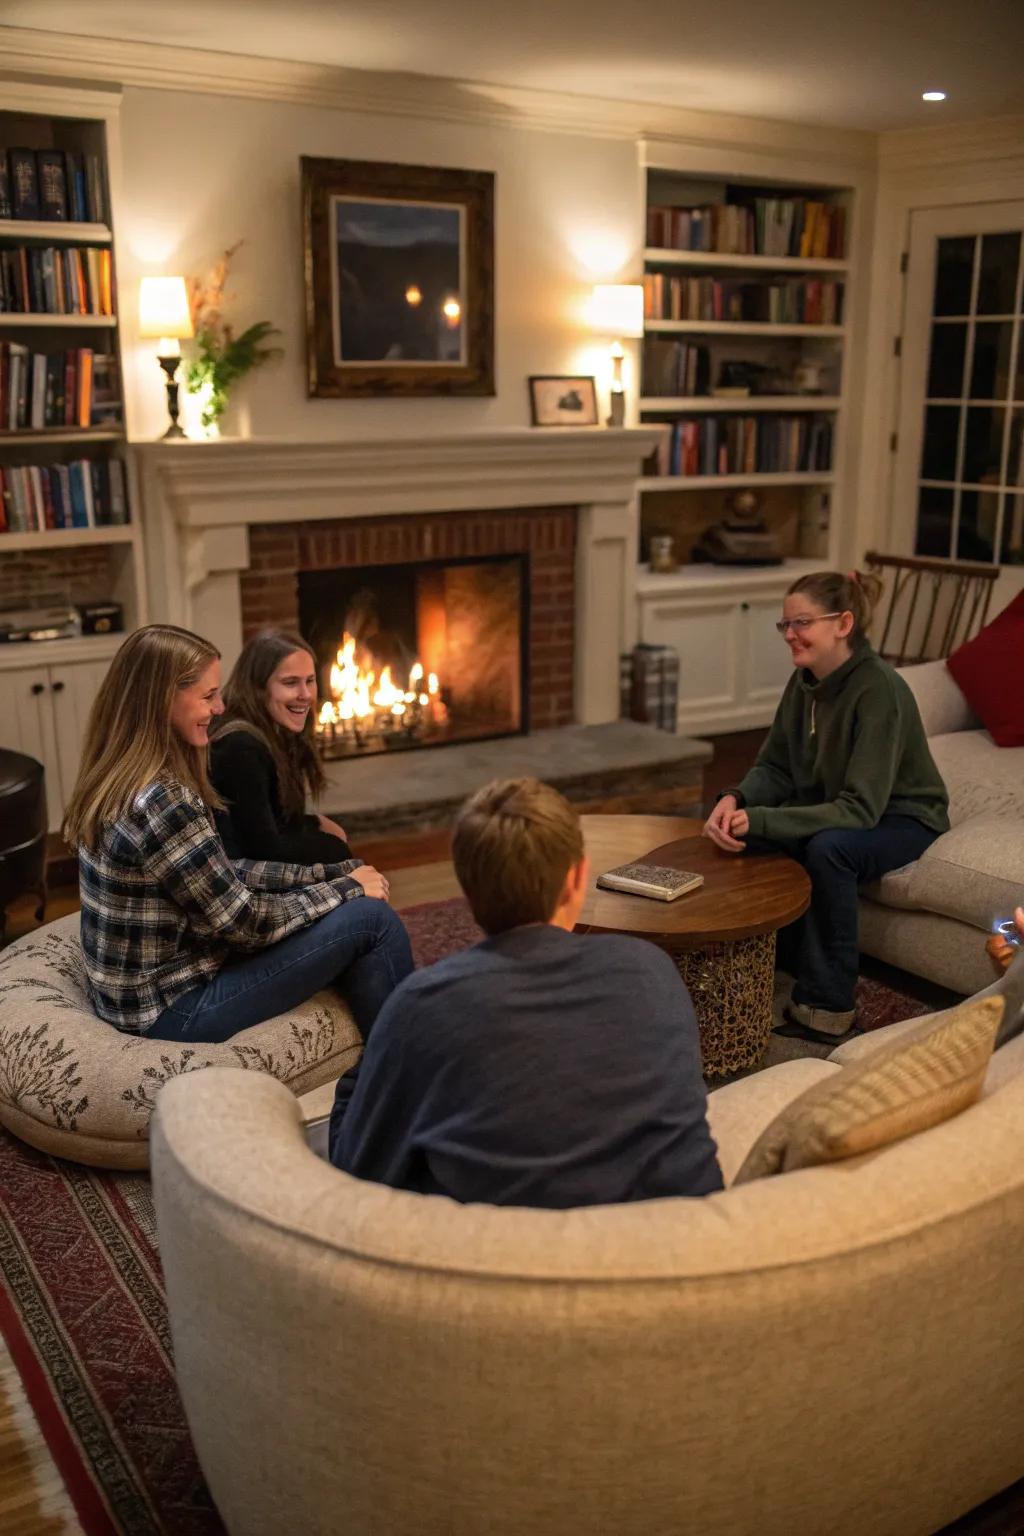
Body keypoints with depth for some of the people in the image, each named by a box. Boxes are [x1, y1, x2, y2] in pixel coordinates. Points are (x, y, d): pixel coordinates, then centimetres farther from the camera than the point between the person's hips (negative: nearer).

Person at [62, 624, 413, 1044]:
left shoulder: (123, 783, 2)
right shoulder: (161, 803, -27)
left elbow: (224, 874, 8)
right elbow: (244, 921, -20)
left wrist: (328, 873, 4)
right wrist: (347, 886, -8)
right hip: (172, 1012, -9)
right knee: (372, 919, -9)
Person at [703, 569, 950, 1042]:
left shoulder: (878, 690, -28)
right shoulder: (805, 680, -5)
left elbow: (861, 809, -32)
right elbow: (775, 767, 0)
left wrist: (758, 820, -39)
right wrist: (735, 800, -23)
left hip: (902, 819, -7)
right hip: (831, 810, 7)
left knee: (827, 848, -36)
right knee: (746, 838, -17)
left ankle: (827, 1005, -22)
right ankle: (781, 962, 1)